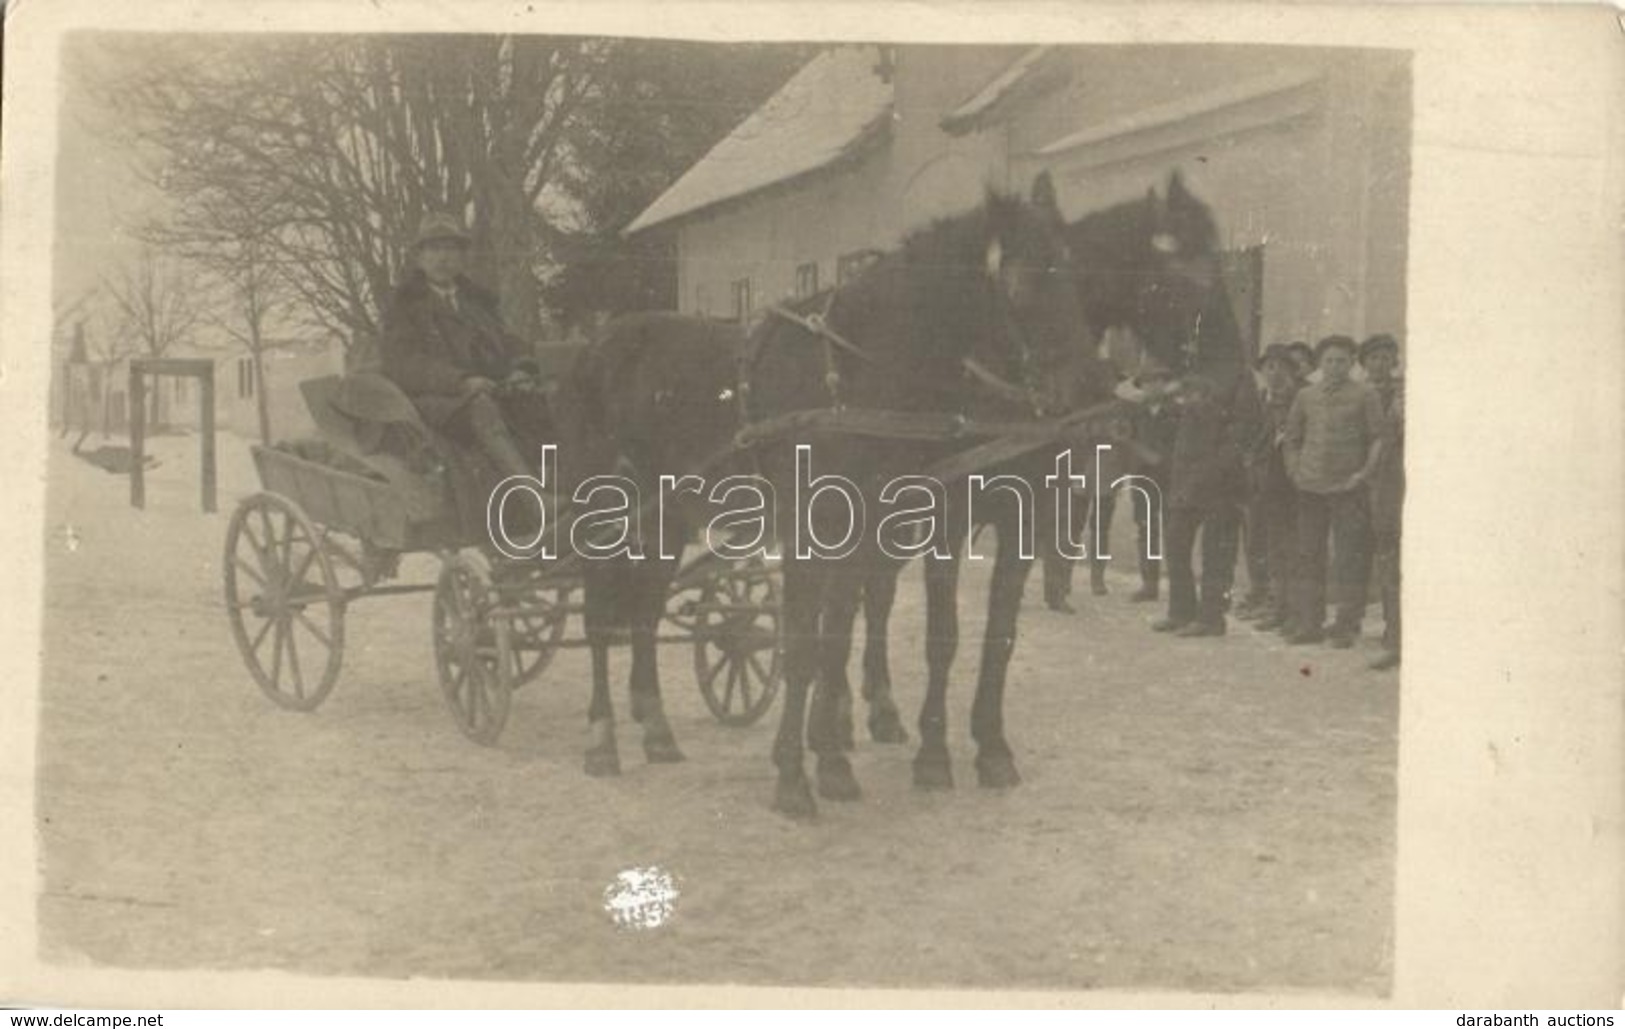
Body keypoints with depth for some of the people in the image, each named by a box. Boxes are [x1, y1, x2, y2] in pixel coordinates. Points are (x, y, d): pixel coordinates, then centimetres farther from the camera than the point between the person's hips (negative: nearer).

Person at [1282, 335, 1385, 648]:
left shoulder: (1364, 395, 2)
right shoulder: (1305, 396, 13)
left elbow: (1378, 437, 0)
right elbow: (1292, 437, 20)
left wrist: (1365, 472, -11)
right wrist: (1294, 469, 6)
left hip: (1348, 488, -4)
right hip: (1310, 488, 4)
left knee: (1350, 559, -2)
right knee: (1308, 556, 6)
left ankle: (1347, 626, 4)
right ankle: (1309, 623, 13)